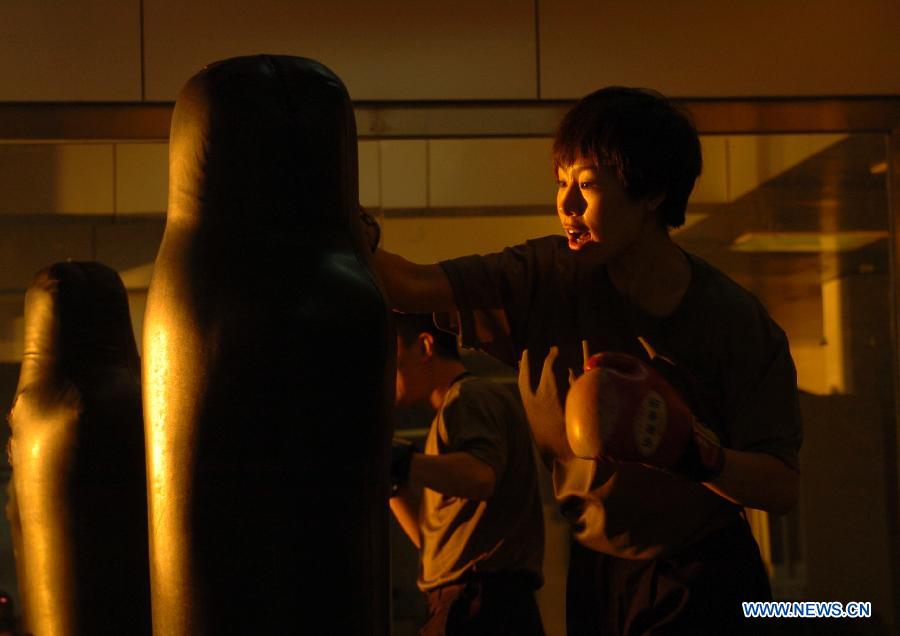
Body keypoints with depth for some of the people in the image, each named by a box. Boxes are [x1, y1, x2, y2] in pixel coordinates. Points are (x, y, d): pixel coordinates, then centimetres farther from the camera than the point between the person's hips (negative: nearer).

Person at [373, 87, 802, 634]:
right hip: (597, 576, 3)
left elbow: (783, 487, -16)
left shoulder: (736, 319, -14)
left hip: (704, 585, -3)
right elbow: (416, 286, -17)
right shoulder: (548, 278, -7)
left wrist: (698, 454, -34)